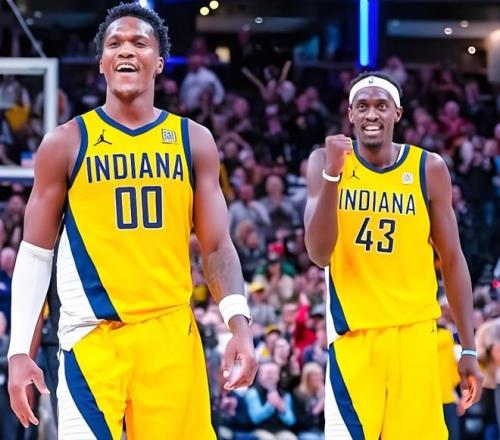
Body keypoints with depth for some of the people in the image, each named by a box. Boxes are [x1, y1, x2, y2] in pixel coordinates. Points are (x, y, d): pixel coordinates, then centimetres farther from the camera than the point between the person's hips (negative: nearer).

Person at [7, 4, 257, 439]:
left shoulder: (193, 140, 8)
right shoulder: (66, 143, 3)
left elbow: (217, 247, 8)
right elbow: (36, 252, 5)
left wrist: (239, 325, -8)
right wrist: (20, 349, -2)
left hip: (171, 333, 2)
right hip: (92, 336, -2)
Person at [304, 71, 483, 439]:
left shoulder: (429, 168, 1)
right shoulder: (325, 161, -1)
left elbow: (452, 260, 5)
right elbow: (320, 255, -10)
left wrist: (469, 348, 2)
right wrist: (332, 174, -22)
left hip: (414, 332, 1)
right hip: (352, 332, -1)